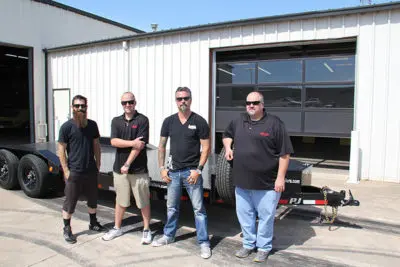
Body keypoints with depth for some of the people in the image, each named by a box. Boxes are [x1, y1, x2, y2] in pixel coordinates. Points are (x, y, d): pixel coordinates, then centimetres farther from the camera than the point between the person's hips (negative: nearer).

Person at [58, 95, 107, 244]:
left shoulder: (92, 125, 5)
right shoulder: (67, 127, -8)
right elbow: (61, 150, -7)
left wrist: (98, 164, 7)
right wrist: (66, 170, -11)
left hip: (91, 170, 4)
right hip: (74, 172, -4)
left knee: (93, 199, 17)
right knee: (70, 202, 5)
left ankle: (93, 223, 35)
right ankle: (67, 230, 20)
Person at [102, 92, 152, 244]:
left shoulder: (142, 120, -6)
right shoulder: (116, 121, 8)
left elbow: (140, 145, -13)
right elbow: (114, 141, -5)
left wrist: (127, 164, -14)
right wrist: (132, 143, -19)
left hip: (138, 169, -4)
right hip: (119, 168, 4)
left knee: (143, 201, 6)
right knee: (121, 200, 16)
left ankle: (146, 230, 21)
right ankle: (117, 228, 31)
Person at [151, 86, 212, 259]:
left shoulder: (199, 122, -6)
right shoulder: (169, 121, 5)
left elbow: (205, 148, -6)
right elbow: (161, 146, 10)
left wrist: (198, 170, -13)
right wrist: (162, 168, 3)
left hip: (191, 171, -4)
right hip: (173, 171, 4)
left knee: (198, 208, 1)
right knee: (171, 207, 17)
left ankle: (204, 243, 13)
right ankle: (168, 236, 35)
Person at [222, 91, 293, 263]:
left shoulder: (274, 124, -9)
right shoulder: (238, 122, 7)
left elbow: (284, 153, -10)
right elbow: (227, 135, 28)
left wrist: (280, 177, -13)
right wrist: (228, 147, 7)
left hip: (266, 183, -5)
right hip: (242, 182, 5)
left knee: (265, 217, 9)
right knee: (244, 215, 17)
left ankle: (263, 247, 28)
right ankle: (249, 244, 36)